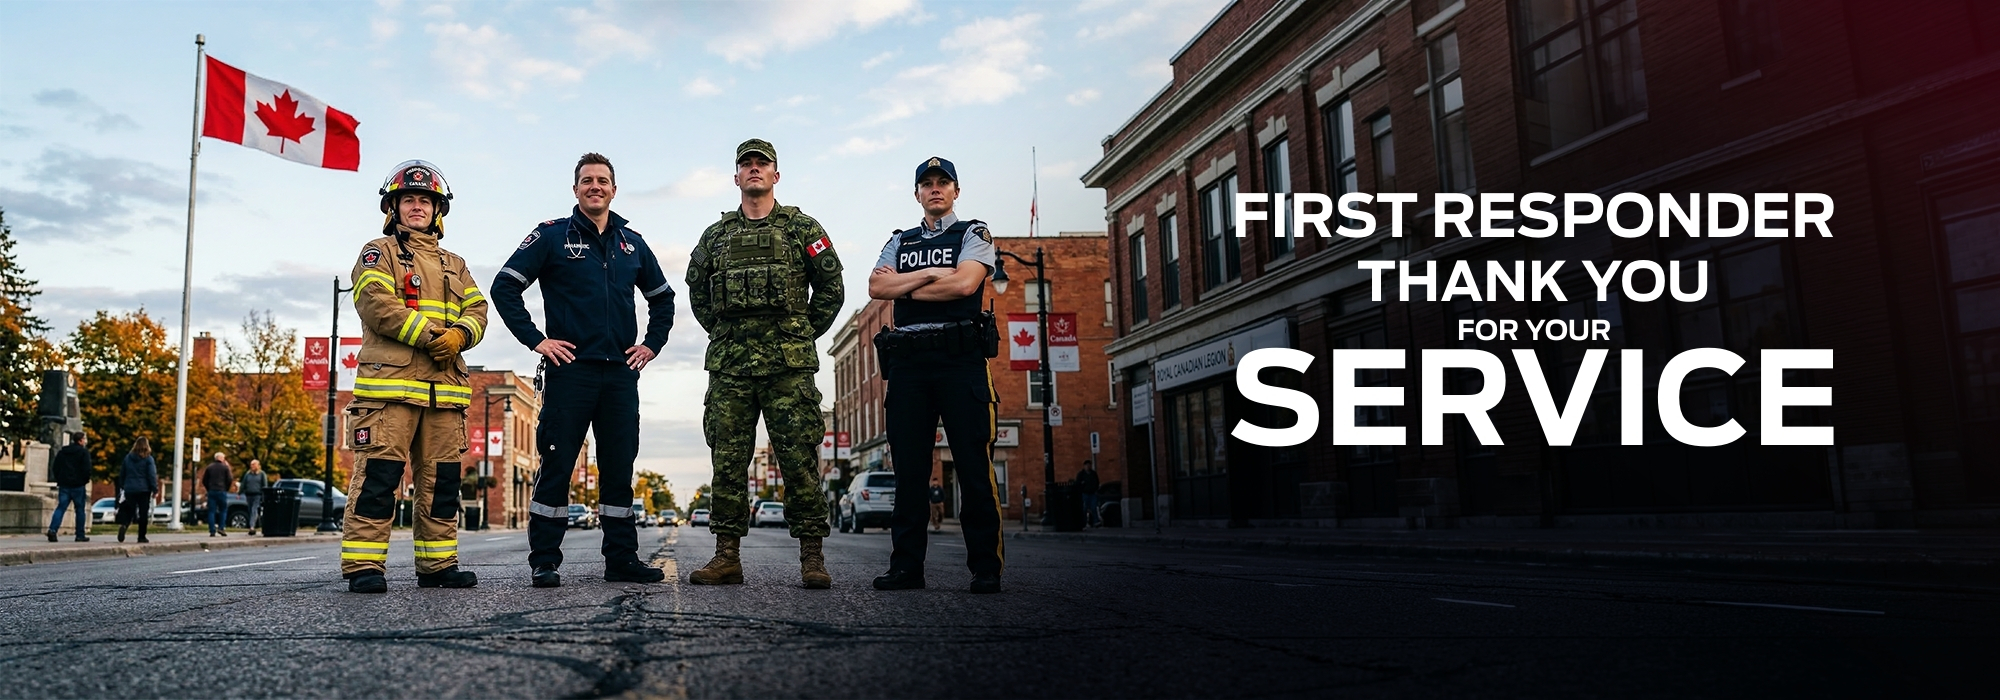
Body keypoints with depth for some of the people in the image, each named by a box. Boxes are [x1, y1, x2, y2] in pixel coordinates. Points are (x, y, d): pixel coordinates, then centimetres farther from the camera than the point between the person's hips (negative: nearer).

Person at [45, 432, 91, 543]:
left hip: (64, 485, 5)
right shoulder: (84, 452, -6)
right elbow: (86, 468, -14)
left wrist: (59, 480, 18)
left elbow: (54, 467, 13)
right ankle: (80, 535, 5)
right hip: (78, 485, -5)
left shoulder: (62, 451, 12)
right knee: (80, 510, 3)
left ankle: (52, 529, -18)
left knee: (60, 508, 3)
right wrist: (85, 480, 2)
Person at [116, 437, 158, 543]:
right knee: (143, 514, 3)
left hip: (129, 490, 4)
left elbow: (122, 474, 14)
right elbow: (152, 475, -11)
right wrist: (155, 489, -6)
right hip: (144, 490, -3)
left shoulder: (128, 457, 7)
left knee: (128, 512, 9)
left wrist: (122, 487, 23)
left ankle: (123, 525, -22)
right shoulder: (148, 459, -7)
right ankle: (141, 537, 4)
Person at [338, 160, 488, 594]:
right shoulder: (379, 253, 8)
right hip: (389, 382, -5)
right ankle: (363, 565, -6)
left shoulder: (455, 266, 25)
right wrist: (430, 336, -15)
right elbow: (376, 304, -8)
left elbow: (477, 311, 13)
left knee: (442, 478, 6)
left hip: (445, 388, 5)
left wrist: (458, 336, -9)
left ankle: (437, 564, 12)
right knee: (379, 473, -10)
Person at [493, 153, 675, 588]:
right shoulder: (552, 236, 2)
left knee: (619, 467, 7)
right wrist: (536, 339, -8)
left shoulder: (632, 243, 15)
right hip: (570, 369, -4)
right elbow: (504, 287, -2)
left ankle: (622, 559, 14)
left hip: (621, 373, 4)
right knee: (557, 465, -2)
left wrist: (652, 344, 14)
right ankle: (544, 561, 5)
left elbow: (662, 298, 27)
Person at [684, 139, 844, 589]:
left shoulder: (801, 227, 8)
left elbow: (831, 287, 8)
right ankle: (727, 557, 9)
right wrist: (722, 331, 15)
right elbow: (696, 291, 25)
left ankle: (812, 557, 0)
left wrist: (803, 334, 5)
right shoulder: (715, 235, 16)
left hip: (788, 363, -3)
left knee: (799, 459, -4)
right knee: (727, 461, 3)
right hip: (729, 363, 3)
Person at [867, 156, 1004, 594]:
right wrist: (929, 274, -4)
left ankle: (986, 568, -1)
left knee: (974, 466, -6)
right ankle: (906, 566, 8)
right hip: (908, 361, 4)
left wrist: (904, 287, 0)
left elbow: (965, 283, -8)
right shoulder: (900, 242, 23)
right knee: (908, 467, 3)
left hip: (961, 359, -4)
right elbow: (876, 287, 6)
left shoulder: (974, 235, 11)